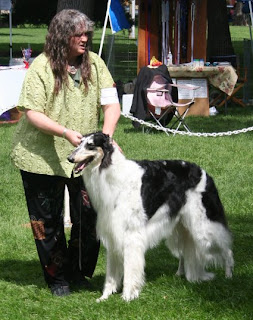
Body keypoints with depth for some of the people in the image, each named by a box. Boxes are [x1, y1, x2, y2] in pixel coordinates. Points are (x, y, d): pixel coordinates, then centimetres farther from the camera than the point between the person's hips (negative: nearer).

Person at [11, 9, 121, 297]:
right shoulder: (42, 67, -12)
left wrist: (105, 135, -20)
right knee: (48, 220, 7)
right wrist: (66, 132, -26)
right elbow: (32, 113, -15)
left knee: (89, 216, 0)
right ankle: (57, 278, 22)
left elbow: (111, 104, -3)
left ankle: (79, 272, 21)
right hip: (42, 156, -3)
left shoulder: (94, 63, -1)